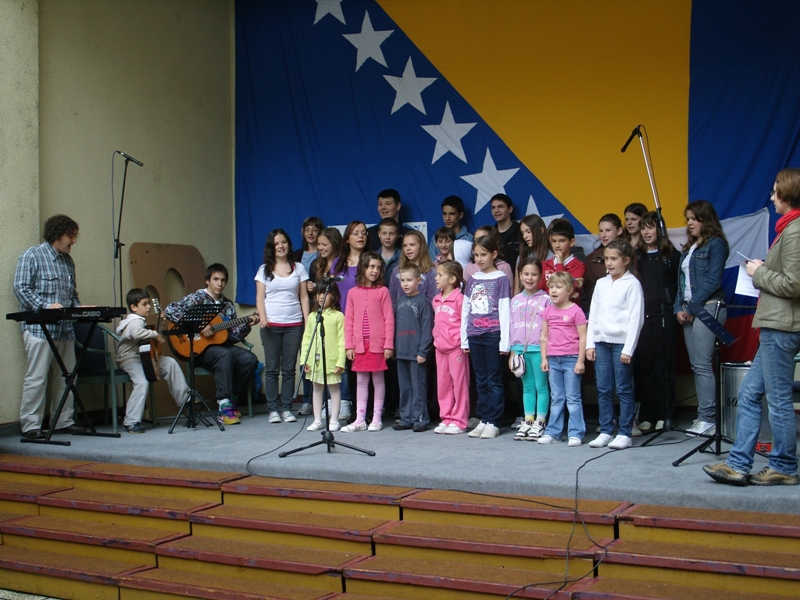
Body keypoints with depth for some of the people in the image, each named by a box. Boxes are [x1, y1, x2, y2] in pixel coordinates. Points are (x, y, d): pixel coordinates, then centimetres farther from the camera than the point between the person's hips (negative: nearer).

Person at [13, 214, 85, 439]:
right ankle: (30, 425, 0)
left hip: (65, 328, 7)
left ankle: (64, 421, 17)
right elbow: (21, 288, -9)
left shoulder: (67, 260, 20)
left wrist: (79, 309, 5)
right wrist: (46, 306, -19)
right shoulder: (32, 256, -2)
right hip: (40, 327, -7)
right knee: (37, 377, -6)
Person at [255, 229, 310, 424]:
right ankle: (273, 409, 6)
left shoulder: (298, 268, 9)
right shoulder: (264, 269, 8)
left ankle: (286, 408, 8)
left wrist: (307, 322, -1)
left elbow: (304, 297, 8)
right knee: (272, 368, 1)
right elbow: (260, 297, 4)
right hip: (271, 325, 0)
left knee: (289, 369, 3)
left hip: (294, 324, 1)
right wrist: (262, 317, -13)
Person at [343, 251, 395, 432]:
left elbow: (389, 319, -4)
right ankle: (360, 419, 13)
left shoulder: (382, 291, -2)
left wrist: (389, 345, -8)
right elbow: (348, 321, 7)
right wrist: (348, 345, 2)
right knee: (361, 380, 8)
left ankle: (377, 418, 13)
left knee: (378, 379, 5)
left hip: (378, 344, -3)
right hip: (359, 344, 3)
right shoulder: (353, 293, 6)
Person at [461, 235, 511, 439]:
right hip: (475, 336, 5)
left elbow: (504, 311, -5)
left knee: (494, 380, 0)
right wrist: (464, 338, 11)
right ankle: (483, 420, 15)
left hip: (493, 335, -5)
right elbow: (465, 310, 15)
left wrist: (504, 342, -8)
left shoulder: (501, 279, -1)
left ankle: (493, 422, 3)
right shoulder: (473, 280, 13)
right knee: (481, 380, 10)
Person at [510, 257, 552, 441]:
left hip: (539, 349, -5)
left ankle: (539, 423, 6)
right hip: (520, 348, 5)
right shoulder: (515, 300, 11)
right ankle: (528, 422, 17)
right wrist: (512, 351, 11)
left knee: (541, 386, 1)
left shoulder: (545, 299, -3)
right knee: (527, 386, 12)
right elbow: (511, 326, 13)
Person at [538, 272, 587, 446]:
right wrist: (544, 358, 7)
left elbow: (583, 337, -9)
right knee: (556, 398, 12)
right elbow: (544, 337, 12)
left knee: (573, 398, 0)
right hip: (553, 360, 5)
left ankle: (576, 434, 5)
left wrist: (581, 361, -12)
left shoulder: (576, 311, -8)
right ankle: (553, 432, 17)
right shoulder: (548, 311, 8)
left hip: (571, 359, -5)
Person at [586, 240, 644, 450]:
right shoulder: (601, 284, 13)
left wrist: (628, 349, -12)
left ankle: (625, 433, 5)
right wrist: (590, 343, 8)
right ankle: (605, 431, 13)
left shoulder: (632, 284, -4)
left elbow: (636, 318, -8)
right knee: (603, 389, 7)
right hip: (601, 341, 5)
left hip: (621, 341, -5)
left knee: (624, 389, 0)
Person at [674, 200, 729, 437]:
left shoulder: (716, 244, -4)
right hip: (688, 311, 8)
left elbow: (713, 281, -11)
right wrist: (679, 308, 4)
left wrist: (692, 308, -10)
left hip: (708, 308, -8)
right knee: (696, 366, 5)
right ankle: (703, 416, 7)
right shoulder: (689, 248, 20)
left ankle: (707, 418, -10)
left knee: (702, 365, -12)